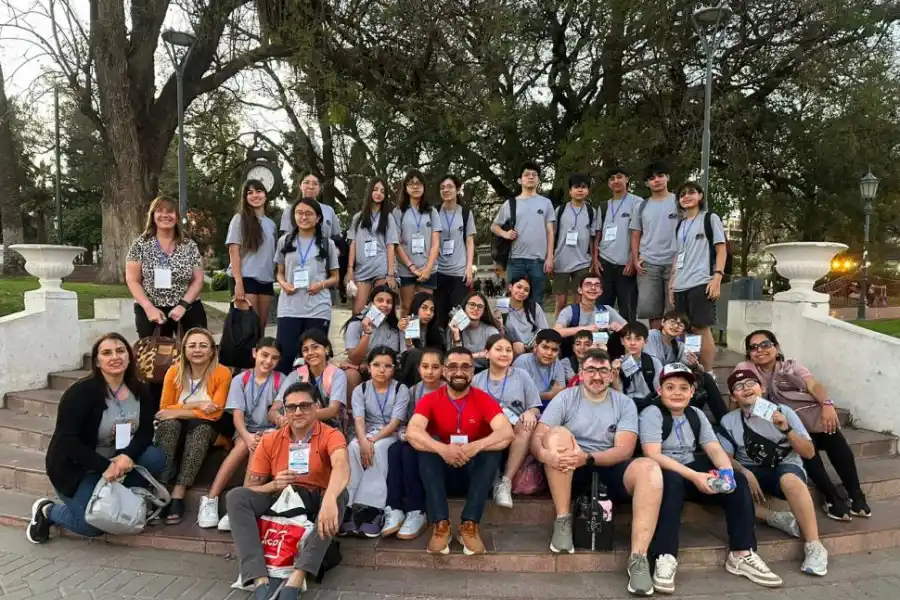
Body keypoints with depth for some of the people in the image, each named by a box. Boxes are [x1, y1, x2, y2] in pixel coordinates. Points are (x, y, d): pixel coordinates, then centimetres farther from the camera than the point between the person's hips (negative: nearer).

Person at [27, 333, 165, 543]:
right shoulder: (81, 392, -22)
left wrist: (127, 455, -27)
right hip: (76, 468, -5)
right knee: (93, 524, -14)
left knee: (155, 457, -20)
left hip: (119, 461, 5)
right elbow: (66, 441, -25)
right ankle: (48, 510, 16)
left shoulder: (140, 391, -5)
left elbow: (146, 431, -7)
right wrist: (105, 466, -30)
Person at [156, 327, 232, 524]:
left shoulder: (222, 373, -11)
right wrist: (196, 405, -20)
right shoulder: (174, 371, -4)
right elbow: (164, 409, -7)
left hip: (205, 429, -2)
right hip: (174, 429, 2)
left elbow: (215, 413, -16)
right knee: (168, 424, -32)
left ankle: (178, 493, -38)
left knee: (201, 427, -35)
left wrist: (179, 412, -20)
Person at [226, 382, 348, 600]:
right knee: (236, 496, -20)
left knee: (340, 495, -33)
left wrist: (329, 499, -56)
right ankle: (262, 581, -34)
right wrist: (274, 485, -22)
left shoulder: (330, 436, -11)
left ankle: (296, 579, -40)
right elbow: (250, 489, 2)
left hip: (316, 502, -2)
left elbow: (342, 466, -35)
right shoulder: (270, 441, 0)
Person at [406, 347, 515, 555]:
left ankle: (470, 525, -29)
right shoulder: (430, 400, -6)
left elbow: (507, 433, -23)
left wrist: (476, 446, -42)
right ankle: (441, 525, -31)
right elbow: (412, 432, -24)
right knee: (426, 450, -27)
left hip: (475, 472, 0)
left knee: (493, 450, -28)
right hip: (442, 472, 0)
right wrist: (442, 449, -43)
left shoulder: (484, 400, -8)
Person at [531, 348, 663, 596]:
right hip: (569, 473, 0)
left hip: (609, 471, 1)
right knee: (557, 433, -29)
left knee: (649, 468, -28)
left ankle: (639, 558, -30)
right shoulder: (565, 398, 0)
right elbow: (537, 438, -9)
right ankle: (562, 521, -21)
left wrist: (587, 458, -26)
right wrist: (544, 453, -34)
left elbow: (624, 450, -8)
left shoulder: (625, 404, 3)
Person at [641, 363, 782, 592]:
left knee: (737, 480, -13)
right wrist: (694, 476, -29)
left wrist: (727, 470, -21)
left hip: (693, 471, 6)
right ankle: (665, 558, -39)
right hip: (664, 474, -6)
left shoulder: (696, 414, 9)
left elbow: (714, 448, 2)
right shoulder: (652, 413, -11)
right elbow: (652, 455, -22)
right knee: (672, 481, -38)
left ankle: (741, 554, -10)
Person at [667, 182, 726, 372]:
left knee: (702, 328, -8)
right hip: (680, 286, 6)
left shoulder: (710, 218, 6)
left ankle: (707, 373, -2)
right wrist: (671, 284, 14)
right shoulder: (680, 225, 21)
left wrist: (717, 277, -13)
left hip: (701, 283, -6)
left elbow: (721, 250, -1)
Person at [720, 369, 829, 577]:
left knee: (789, 480, -39)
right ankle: (776, 517, -19)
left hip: (786, 466, -2)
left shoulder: (782, 411, -2)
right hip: (751, 471, 2)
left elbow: (809, 452, -2)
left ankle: (814, 546, -30)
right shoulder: (729, 421, 1)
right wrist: (745, 473, -22)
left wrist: (787, 430, -19)